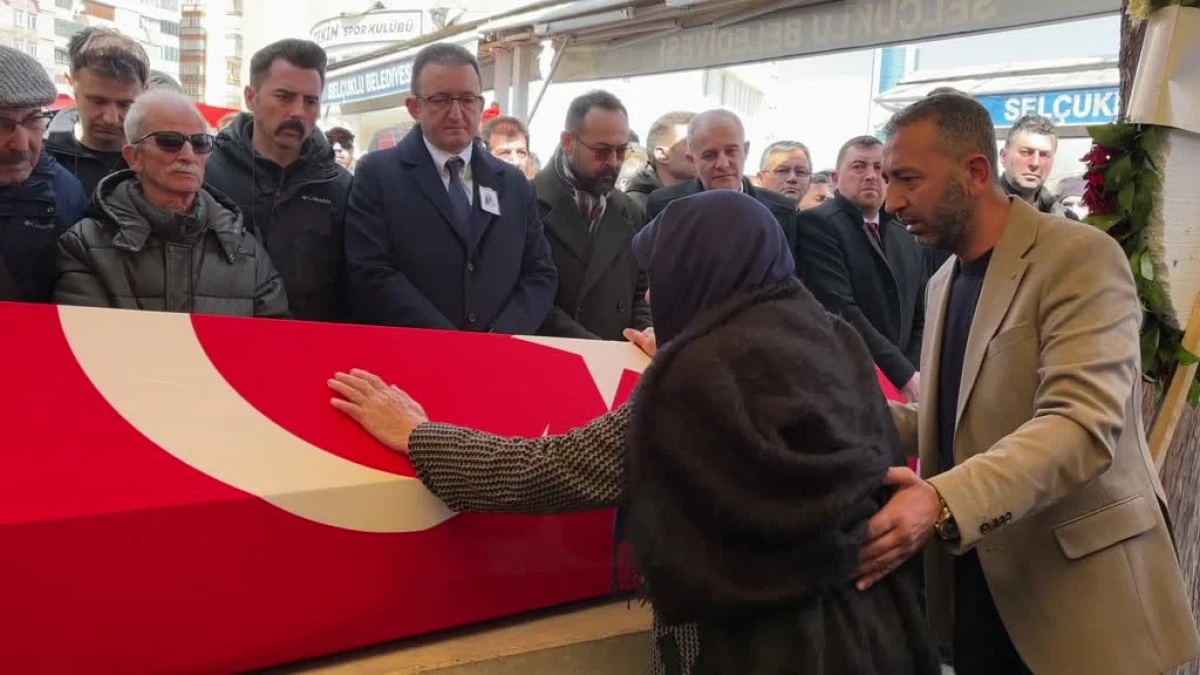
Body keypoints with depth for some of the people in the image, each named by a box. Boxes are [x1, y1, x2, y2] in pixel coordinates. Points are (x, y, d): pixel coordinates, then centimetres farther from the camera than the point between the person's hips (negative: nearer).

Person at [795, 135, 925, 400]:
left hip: (900, 389, 6)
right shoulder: (816, 224, -8)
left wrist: (915, 375, -4)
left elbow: (920, 318, 15)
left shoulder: (908, 240, 15)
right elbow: (840, 310, -17)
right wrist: (904, 374, -18)